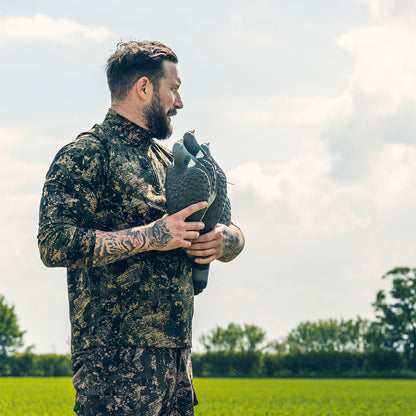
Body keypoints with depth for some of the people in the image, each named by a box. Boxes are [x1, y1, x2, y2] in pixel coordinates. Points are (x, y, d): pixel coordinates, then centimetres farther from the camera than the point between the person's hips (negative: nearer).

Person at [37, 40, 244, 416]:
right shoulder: (85, 155, -6)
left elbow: (235, 233, 24)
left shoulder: (168, 160, 20)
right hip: (117, 357, -8)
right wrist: (150, 236, -20)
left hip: (177, 353, 8)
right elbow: (55, 243, -18)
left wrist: (223, 240, -1)